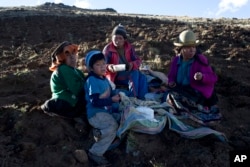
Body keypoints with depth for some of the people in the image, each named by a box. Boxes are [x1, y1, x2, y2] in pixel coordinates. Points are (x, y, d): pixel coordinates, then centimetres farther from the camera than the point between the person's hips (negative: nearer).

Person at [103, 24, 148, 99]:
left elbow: (138, 60, 1)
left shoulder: (129, 47, 3)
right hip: (116, 76, -4)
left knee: (142, 77, -23)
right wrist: (108, 67, -35)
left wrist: (132, 64, -24)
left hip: (129, 73, 5)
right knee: (135, 75, -30)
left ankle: (141, 98, -21)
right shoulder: (107, 49, -7)